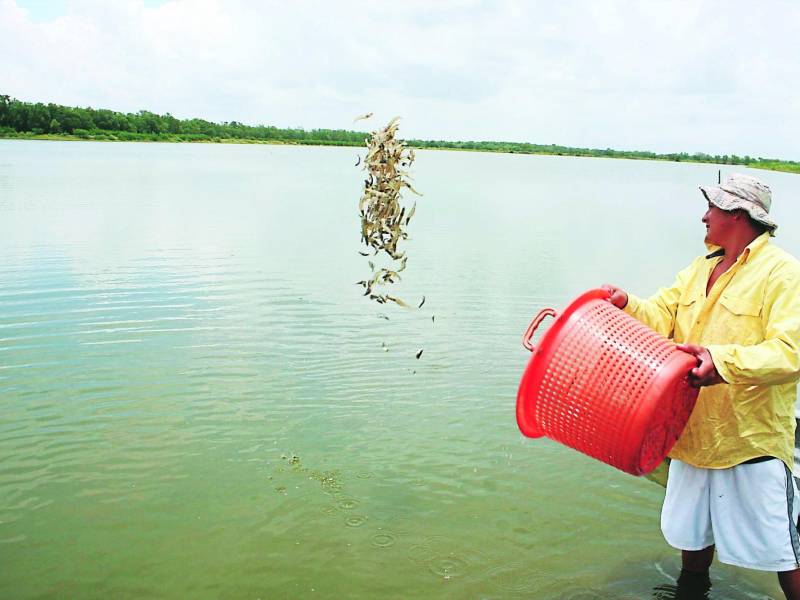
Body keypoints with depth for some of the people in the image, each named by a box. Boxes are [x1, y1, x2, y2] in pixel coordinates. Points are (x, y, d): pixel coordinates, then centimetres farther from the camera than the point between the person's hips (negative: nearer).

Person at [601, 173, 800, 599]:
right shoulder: (699, 269, 13)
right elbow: (660, 317, 5)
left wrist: (723, 361, -37)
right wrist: (626, 304, -16)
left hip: (751, 442, -7)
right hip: (695, 434, 7)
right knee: (693, 535, 23)